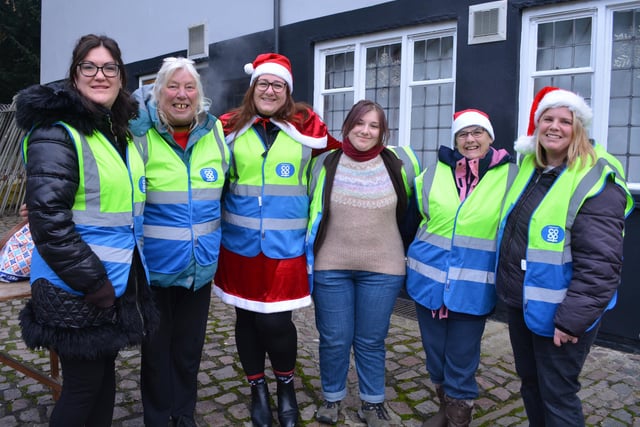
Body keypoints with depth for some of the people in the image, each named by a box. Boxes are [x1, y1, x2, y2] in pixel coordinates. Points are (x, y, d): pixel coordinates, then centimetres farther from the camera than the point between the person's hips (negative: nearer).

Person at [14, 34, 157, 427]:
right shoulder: (57, 132, -15)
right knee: (83, 383, 5)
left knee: (105, 372, 19)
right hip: (76, 291, -8)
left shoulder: (120, 133, 12)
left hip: (119, 280, 8)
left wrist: (117, 276, 15)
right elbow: (49, 220, -23)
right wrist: (93, 283, -21)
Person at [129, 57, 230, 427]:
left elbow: (226, 184, 14)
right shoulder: (141, 134, -11)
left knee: (190, 345, 19)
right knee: (157, 346, 13)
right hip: (155, 266, -3)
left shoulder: (216, 132, 0)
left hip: (201, 265, 4)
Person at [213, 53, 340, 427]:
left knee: (276, 320, -3)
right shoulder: (231, 127, 3)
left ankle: (286, 385, 26)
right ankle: (258, 389, 32)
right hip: (240, 241, 2)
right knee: (247, 315, 11)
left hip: (285, 242, -2)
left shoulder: (306, 125, -1)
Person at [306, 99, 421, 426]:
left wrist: (408, 245, 16)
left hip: (382, 269, 0)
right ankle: (331, 398, 31)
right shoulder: (325, 162, -1)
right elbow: (308, 207, 10)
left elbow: (414, 204, 14)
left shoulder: (399, 162, -1)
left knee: (371, 341, 11)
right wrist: (308, 253, 9)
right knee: (334, 339, 8)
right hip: (330, 267, 0)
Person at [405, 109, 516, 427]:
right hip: (429, 278, 3)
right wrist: (419, 255, 15)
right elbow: (418, 217, 17)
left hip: (473, 286, -3)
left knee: (461, 360, 7)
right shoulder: (434, 173, 3)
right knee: (435, 353, 16)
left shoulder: (511, 176, -4)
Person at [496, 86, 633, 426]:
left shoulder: (596, 182, -19)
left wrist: (572, 318, -22)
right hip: (519, 302, 8)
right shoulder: (529, 166, 6)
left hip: (556, 311, -7)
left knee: (557, 394, 6)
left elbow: (599, 264, -23)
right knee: (529, 382, 22)